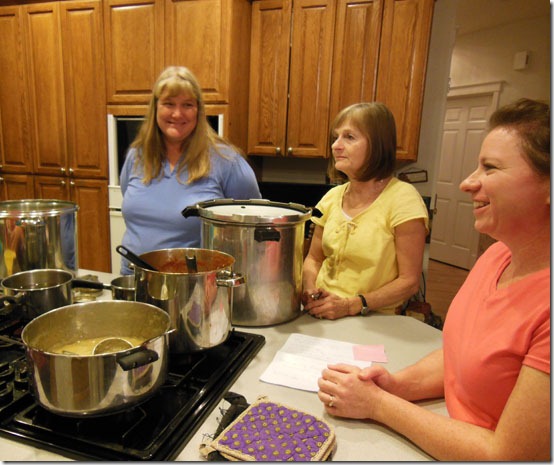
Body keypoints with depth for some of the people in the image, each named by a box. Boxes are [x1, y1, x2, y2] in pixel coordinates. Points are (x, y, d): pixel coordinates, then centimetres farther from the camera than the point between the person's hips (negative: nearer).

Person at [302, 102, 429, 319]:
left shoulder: (402, 198, -11)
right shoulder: (332, 197, 6)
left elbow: (409, 281, -10)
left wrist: (351, 305, -18)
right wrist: (309, 289, -6)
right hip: (322, 317, 4)